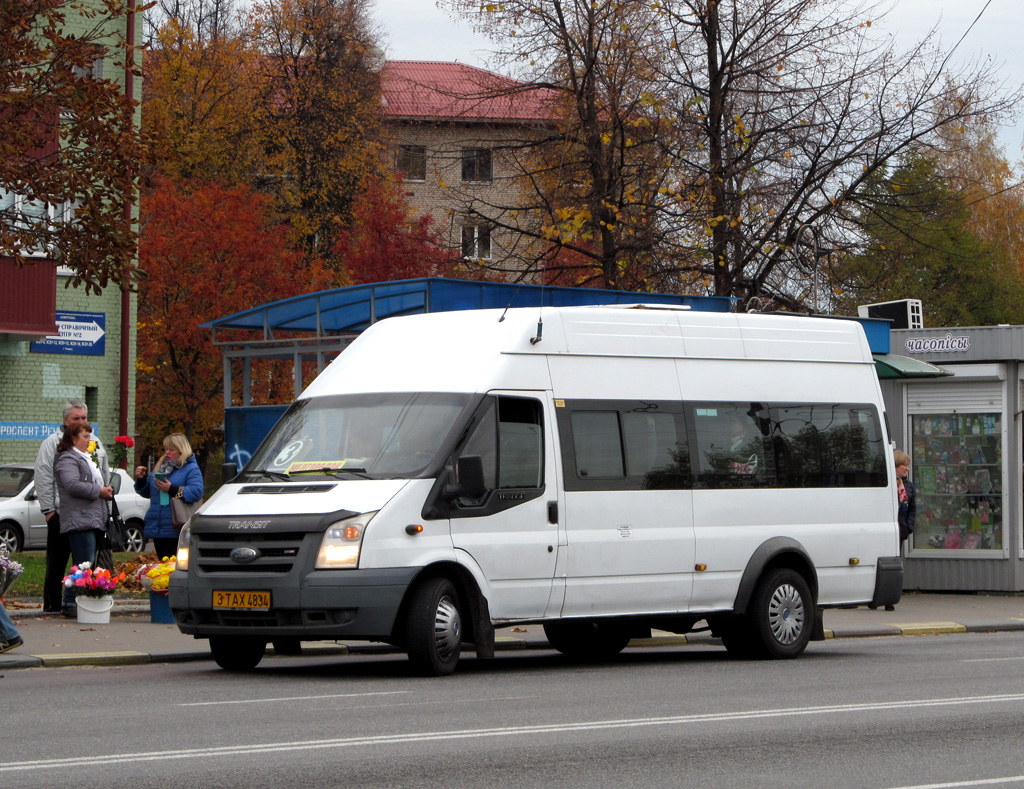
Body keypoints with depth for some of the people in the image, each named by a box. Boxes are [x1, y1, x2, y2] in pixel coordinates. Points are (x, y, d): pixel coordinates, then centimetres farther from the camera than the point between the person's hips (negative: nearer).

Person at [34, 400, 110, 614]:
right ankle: (52, 605, 5)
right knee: (57, 564, 0)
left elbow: (105, 475, 23)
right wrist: (48, 509, -8)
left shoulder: (95, 443, 16)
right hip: (61, 513, -4)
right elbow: (43, 479, -3)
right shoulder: (53, 443, 0)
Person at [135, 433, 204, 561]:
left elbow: (197, 492, -20)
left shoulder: (191, 469, -3)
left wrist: (172, 489, -23)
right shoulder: (161, 467, 20)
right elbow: (146, 492, 26)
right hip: (157, 530, 7)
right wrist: (141, 479, 6)